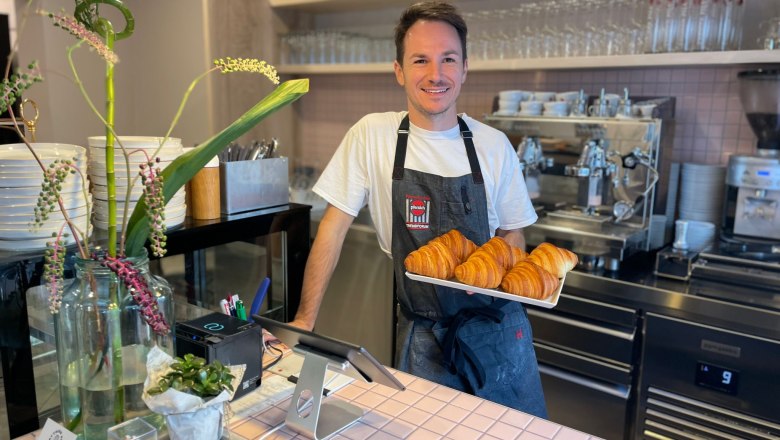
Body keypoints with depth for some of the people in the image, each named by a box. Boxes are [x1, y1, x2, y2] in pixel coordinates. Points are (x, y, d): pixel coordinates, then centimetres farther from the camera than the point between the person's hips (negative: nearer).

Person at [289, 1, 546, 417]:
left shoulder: (494, 145, -4)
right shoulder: (371, 136, -9)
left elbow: (512, 232, 7)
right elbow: (334, 227, -6)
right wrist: (305, 320, -9)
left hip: (498, 325, 2)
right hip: (422, 334, -2)